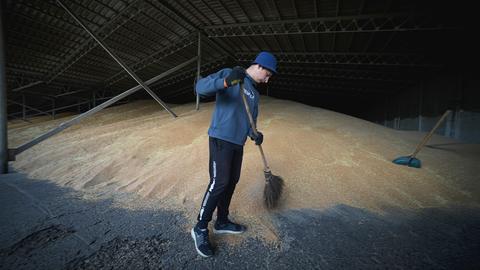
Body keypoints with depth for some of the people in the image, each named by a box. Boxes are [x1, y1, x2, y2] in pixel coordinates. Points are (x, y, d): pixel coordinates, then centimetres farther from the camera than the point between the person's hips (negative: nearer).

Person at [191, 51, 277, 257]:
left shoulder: (254, 94, 19)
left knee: (232, 182, 12)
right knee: (219, 182, -11)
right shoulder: (228, 73, -3)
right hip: (221, 139, -8)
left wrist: (254, 134, -5)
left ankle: (222, 222, 29)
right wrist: (226, 82, -34)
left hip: (238, 143, 8)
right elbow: (200, 87, -16)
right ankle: (200, 229, 7)